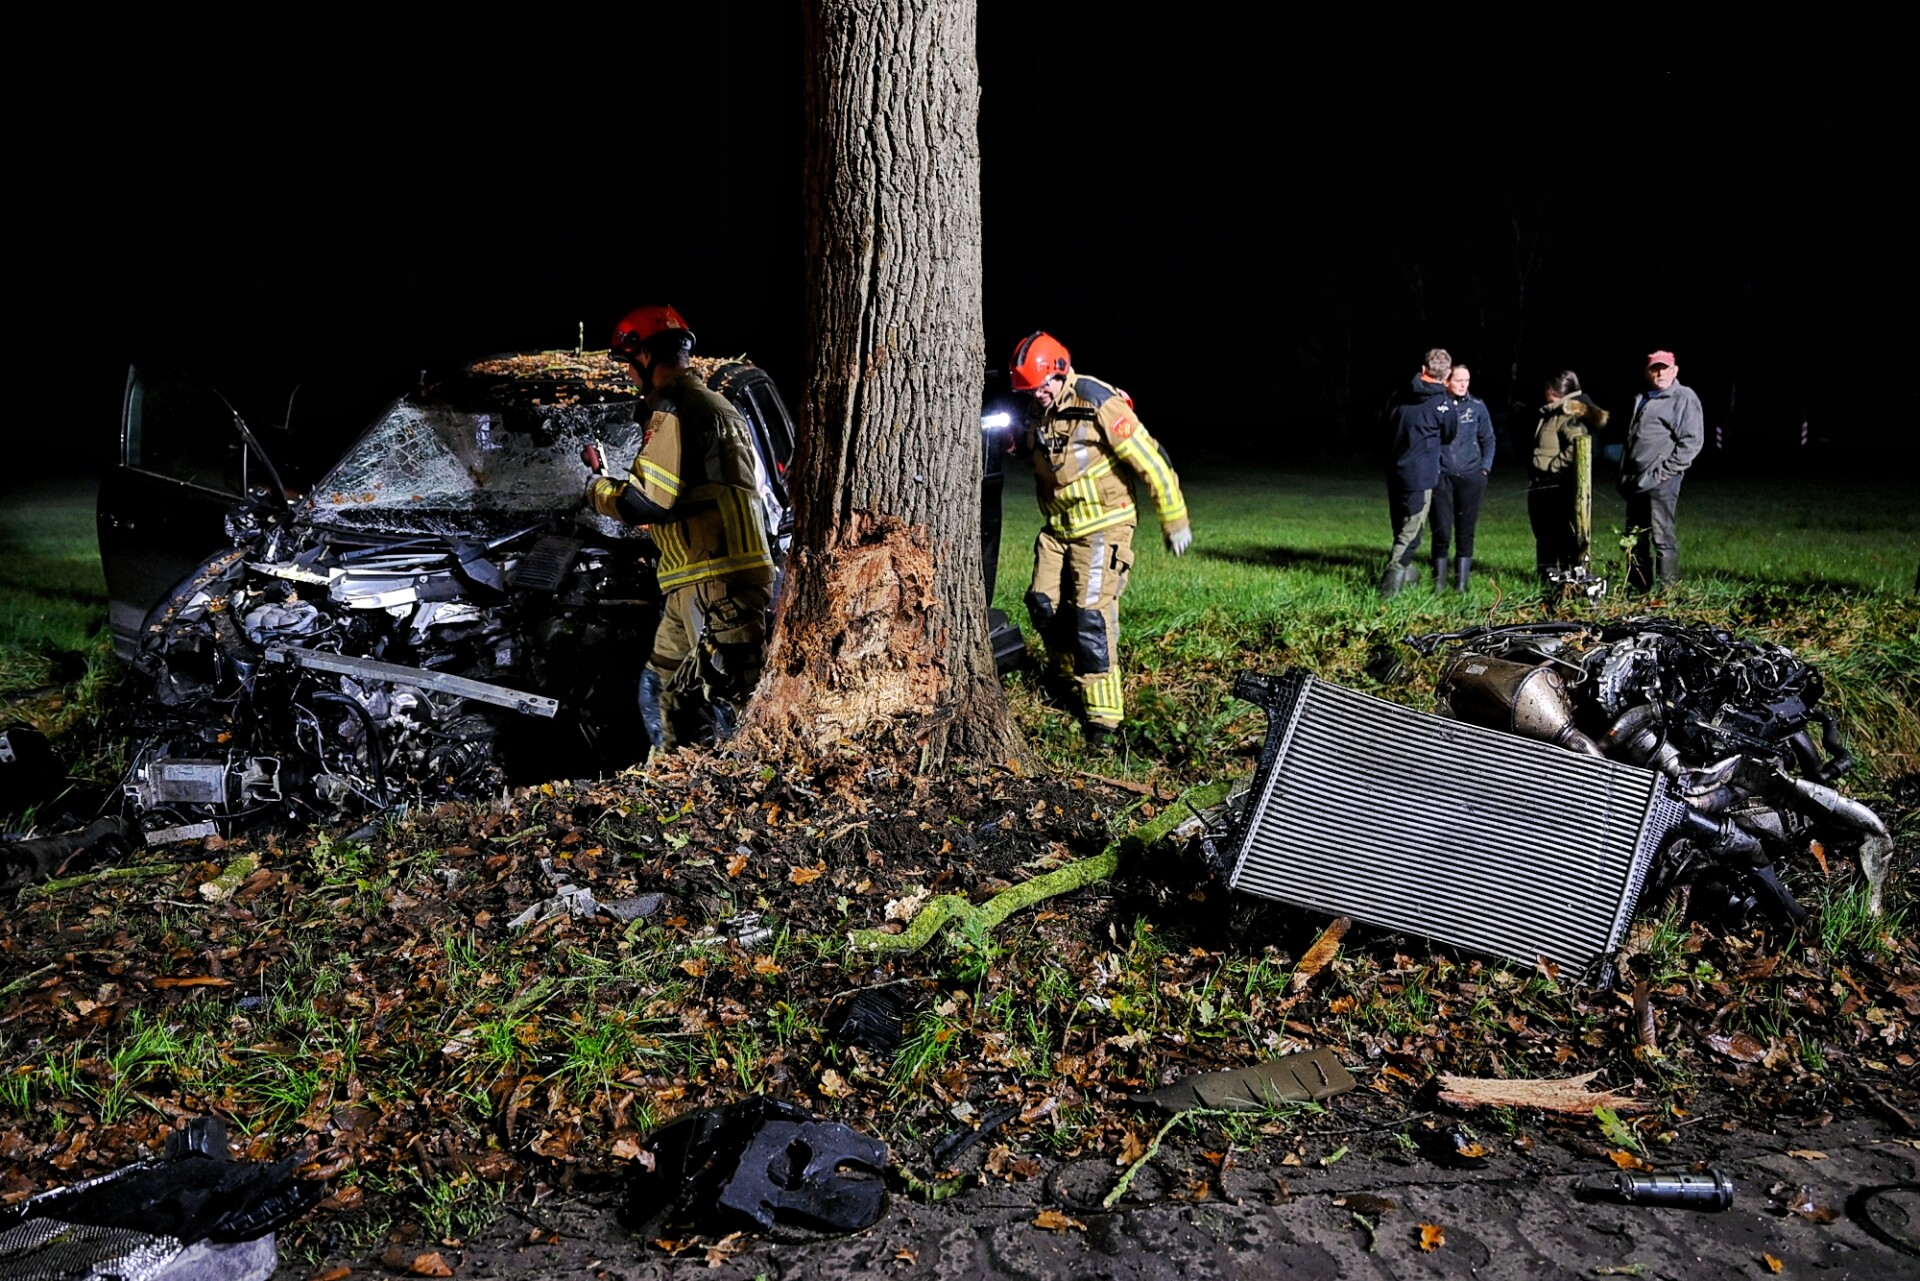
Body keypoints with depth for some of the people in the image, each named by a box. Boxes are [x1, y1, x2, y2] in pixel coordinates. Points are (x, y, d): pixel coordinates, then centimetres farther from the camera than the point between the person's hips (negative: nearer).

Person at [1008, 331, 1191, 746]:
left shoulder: (1100, 405, -20)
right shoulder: (1039, 413, 3)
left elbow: (1151, 462, -18)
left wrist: (1175, 521, -13)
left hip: (1101, 528, -7)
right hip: (1057, 528, 7)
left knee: (1091, 615, -13)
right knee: (1043, 604, 5)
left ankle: (1102, 713, -6)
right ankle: (1074, 673, 30)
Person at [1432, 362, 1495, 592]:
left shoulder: (1477, 406, 6)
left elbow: (1488, 439, 12)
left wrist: (1485, 468, 4)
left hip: (1471, 477, 2)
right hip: (1441, 476, -2)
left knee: (1466, 531, 4)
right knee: (1441, 529, -4)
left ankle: (1461, 581, 11)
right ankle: (1439, 580, 6)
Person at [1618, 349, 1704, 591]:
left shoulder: (1684, 399, -3)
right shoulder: (1642, 399, 20)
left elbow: (1692, 441, -11)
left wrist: (1664, 472, -15)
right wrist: (1624, 476, 18)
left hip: (1661, 481, -8)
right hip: (1636, 480, 8)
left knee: (1662, 536, -11)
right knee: (1635, 537, 12)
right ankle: (1637, 589, 20)